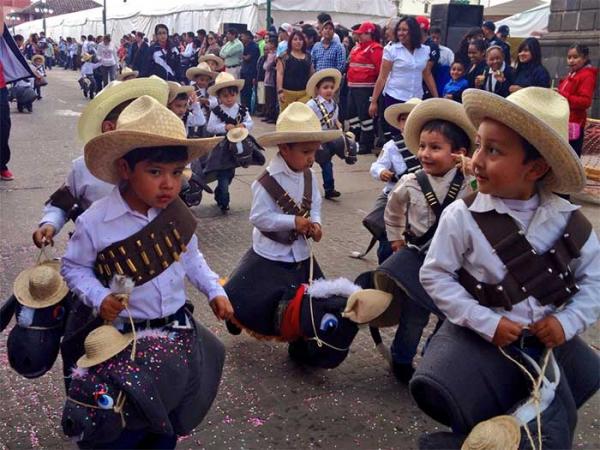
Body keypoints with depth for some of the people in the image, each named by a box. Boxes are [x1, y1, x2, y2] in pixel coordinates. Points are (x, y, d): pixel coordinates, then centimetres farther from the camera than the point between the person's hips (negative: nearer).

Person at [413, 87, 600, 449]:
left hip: (546, 341, 3)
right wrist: (486, 323, -18)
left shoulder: (567, 219, -8)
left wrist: (568, 321, -12)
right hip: (482, 338, -2)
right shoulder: (462, 216, -16)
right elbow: (435, 275, -13)